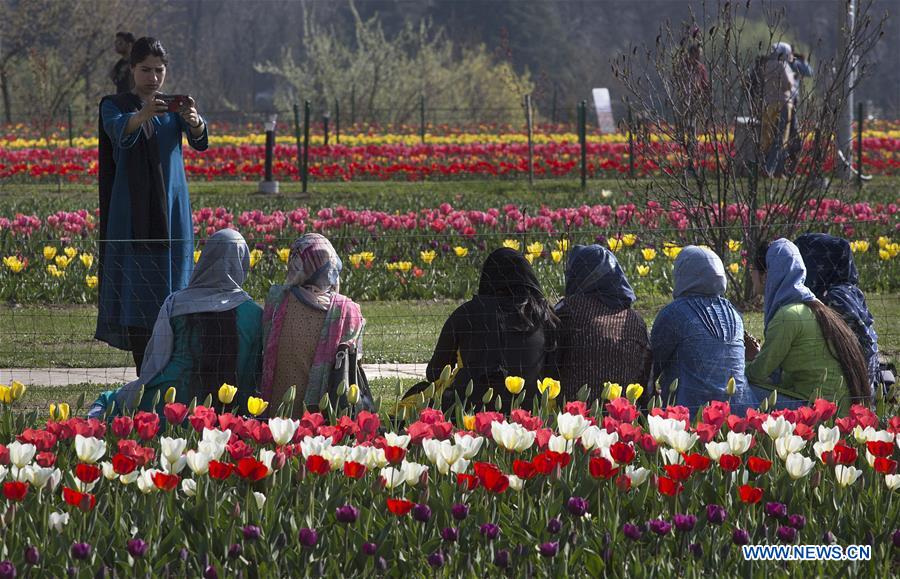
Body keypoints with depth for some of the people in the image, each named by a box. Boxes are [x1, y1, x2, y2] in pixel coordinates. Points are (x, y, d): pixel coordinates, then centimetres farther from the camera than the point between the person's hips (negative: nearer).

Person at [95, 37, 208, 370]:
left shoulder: (175, 107, 8)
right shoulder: (115, 106, 3)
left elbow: (200, 142, -13)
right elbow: (119, 130, -22)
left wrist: (195, 122, -37)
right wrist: (142, 116, -44)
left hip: (171, 211, 2)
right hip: (132, 211, -2)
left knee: (170, 287, -2)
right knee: (136, 290, -6)